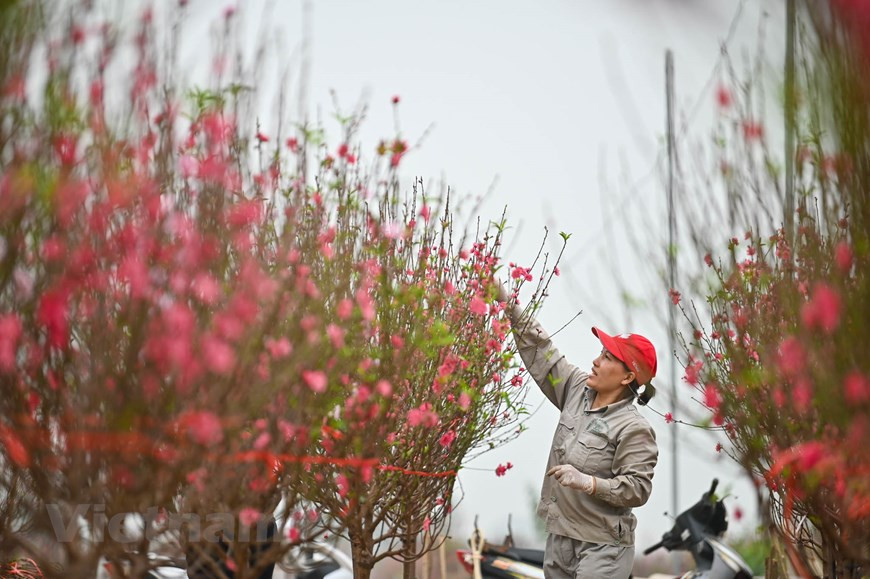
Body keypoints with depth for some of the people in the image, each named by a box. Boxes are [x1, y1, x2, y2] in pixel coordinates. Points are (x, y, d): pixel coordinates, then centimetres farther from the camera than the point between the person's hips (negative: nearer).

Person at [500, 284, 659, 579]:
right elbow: (541, 352, 8)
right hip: (558, 535, 7)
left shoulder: (634, 429, -15)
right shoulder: (578, 390, 5)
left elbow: (637, 488, -18)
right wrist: (510, 305, 5)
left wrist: (587, 482, -26)